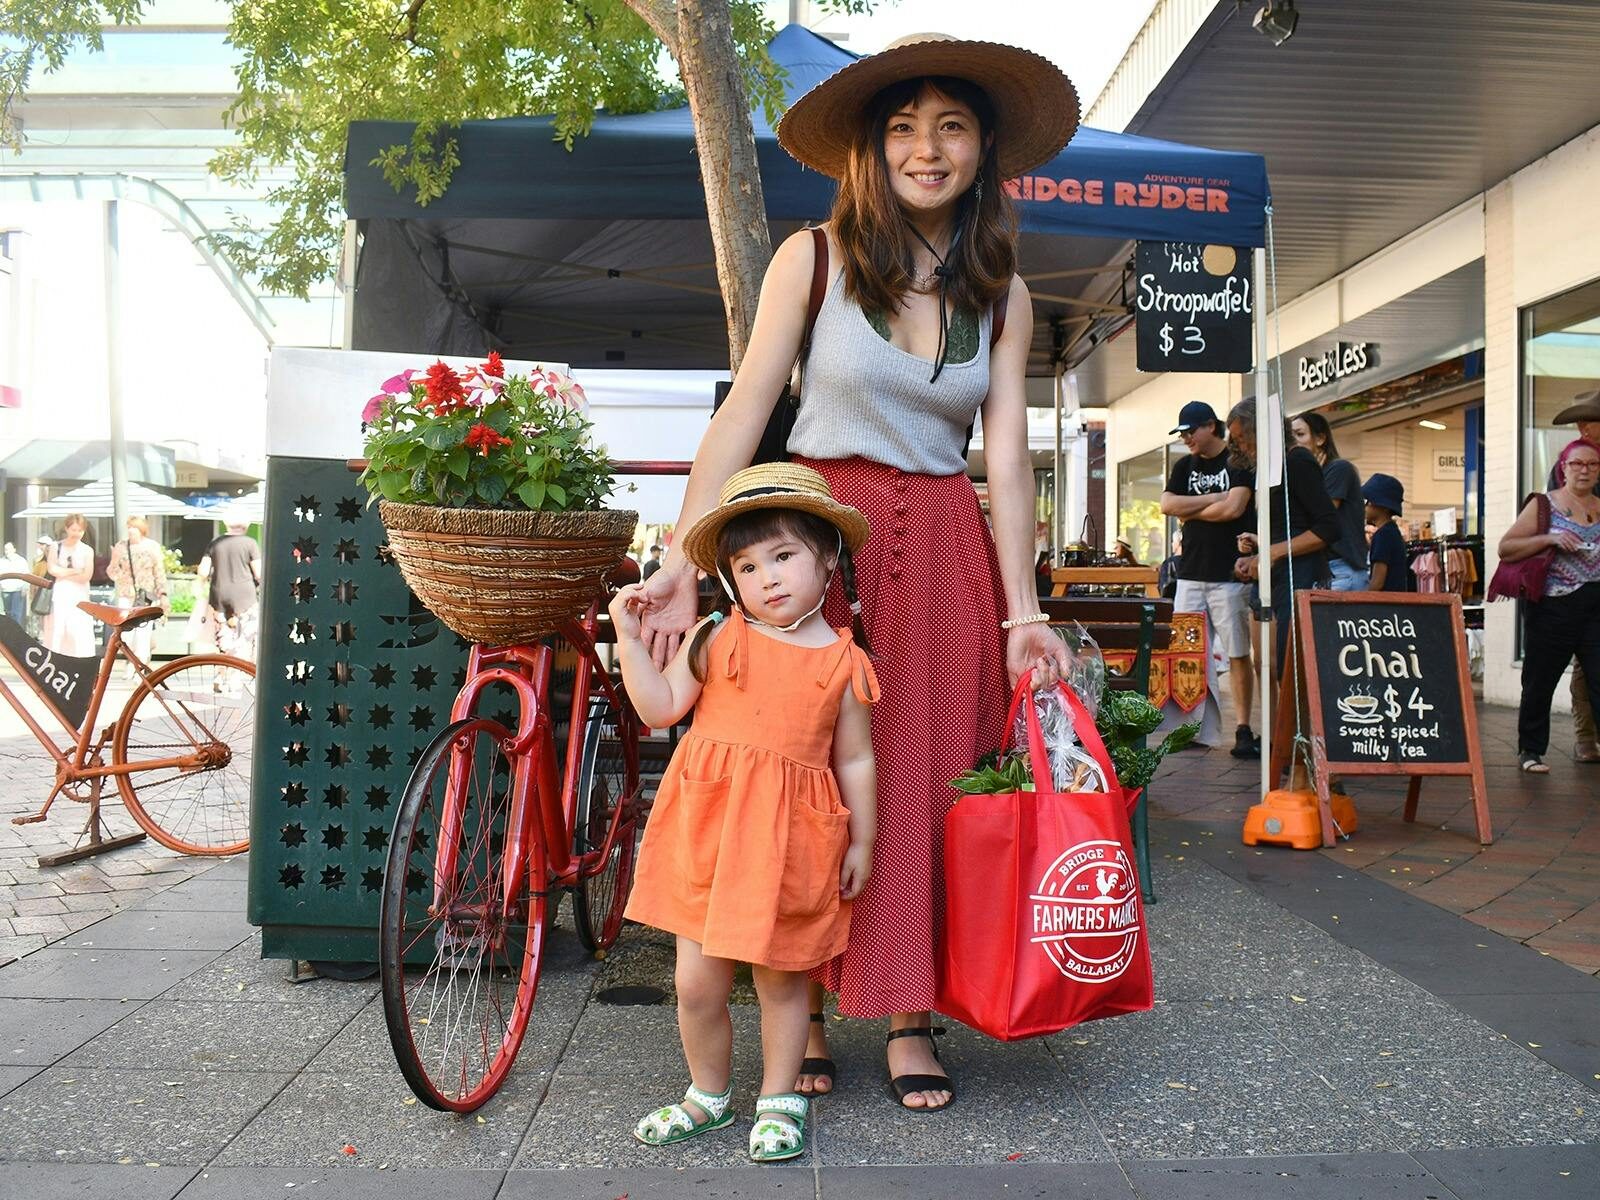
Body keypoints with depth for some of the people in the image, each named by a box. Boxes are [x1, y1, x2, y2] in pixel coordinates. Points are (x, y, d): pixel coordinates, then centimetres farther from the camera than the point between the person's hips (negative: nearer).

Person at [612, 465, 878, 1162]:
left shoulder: (845, 662, 0)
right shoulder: (719, 640, 2)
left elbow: (855, 759, 5)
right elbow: (660, 708, 2)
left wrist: (861, 842, 6)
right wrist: (630, 636, -4)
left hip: (788, 841, -1)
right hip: (705, 830, 1)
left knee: (781, 978, 12)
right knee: (697, 983, 8)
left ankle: (779, 1102, 33)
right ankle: (709, 1095, 32)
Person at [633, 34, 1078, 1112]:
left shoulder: (1002, 294, 8)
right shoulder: (815, 258, 1)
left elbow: (1007, 456, 5)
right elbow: (745, 411, -3)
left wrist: (1022, 611, -1)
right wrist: (685, 560, -12)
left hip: (946, 551, 2)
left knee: (926, 780, 4)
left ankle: (909, 1013, 17)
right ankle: (805, 1011, 15)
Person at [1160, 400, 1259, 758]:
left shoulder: (1239, 463, -1)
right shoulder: (1184, 467, 16)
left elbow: (1234, 508, -14)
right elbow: (1167, 505, 1)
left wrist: (1190, 511, -2)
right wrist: (1214, 499, -6)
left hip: (1229, 574, -5)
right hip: (1190, 573, 5)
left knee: (1237, 654, -2)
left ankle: (1243, 729, 2)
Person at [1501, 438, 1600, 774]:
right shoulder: (1543, 505, 1)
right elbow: (1505, 549, -6)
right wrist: (1549, 538, -18)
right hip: (1553, 608, -3)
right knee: (1539, 682, 6)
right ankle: (1530, 750, 19)